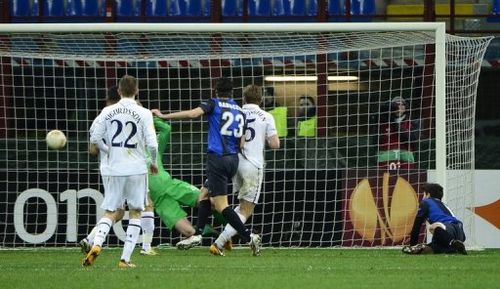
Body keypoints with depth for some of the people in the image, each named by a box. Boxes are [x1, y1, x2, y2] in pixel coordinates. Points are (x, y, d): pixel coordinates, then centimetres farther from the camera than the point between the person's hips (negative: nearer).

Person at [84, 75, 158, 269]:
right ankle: (125, 258, 2)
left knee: (109, 213, 9)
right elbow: (152, 144, -9)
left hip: (114, 169, 2)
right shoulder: (143, 114, -5)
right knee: (135, 213, 9)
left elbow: (95, 138, 4)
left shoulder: (108, 112, 2)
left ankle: (96, 244, -17)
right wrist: (153, 163, 10)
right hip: (137, 169, -2)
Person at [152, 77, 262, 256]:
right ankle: (197, 234, 16)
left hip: (217, 158, -7)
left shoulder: (213, 104, -2)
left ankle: (249, 236, -17)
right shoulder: (240, 112, 15)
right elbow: (242, 143, 14)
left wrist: (164, 116, -14)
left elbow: (192, 113, -19)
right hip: (233, 159, 7)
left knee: (221, 204, -8)